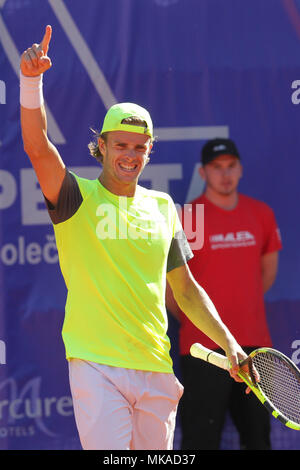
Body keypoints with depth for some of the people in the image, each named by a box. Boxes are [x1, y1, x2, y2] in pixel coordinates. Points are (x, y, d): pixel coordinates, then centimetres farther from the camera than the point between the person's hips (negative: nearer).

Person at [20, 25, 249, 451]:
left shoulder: (161, 207, 14)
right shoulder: (77, 198, 2)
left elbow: (186, 289, 20)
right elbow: (37, 146, -15)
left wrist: (229, 343, 11)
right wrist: (32, 81, -30)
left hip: (155, 368, 4)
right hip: (96, 364, -4)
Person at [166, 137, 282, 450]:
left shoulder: (261, 214, 9)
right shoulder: (186, 219, -6)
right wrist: (190, 318, 8)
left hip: (255, 344, 5)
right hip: (203, 346, -5)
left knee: (258, 435, 9)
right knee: (202, 437, -7)